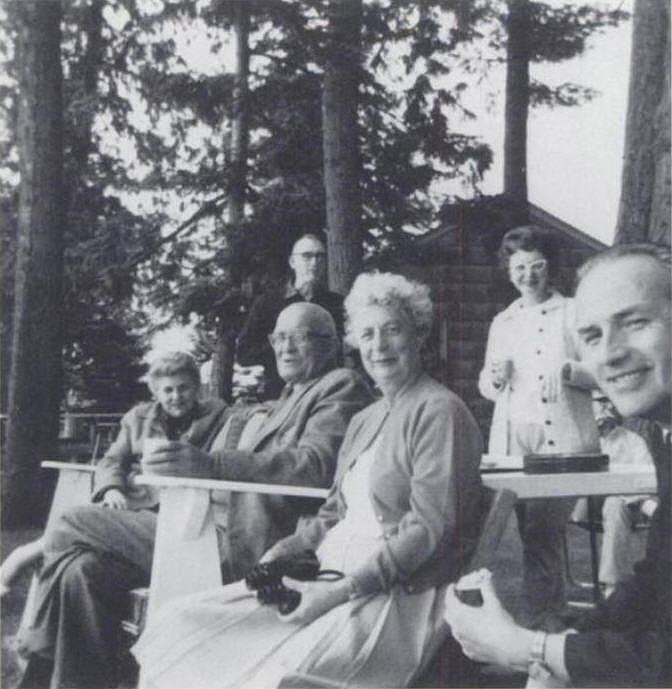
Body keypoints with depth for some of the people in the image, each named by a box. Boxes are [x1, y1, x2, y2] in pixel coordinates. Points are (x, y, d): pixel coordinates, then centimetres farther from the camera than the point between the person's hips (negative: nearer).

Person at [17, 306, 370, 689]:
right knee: (84, 567, -5)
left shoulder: (342, 388, -1)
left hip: (243, 548, -9)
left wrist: (211, 464, -30)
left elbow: (314, 465, -19)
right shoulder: (290, 401, 28)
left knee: (72, 529, -8)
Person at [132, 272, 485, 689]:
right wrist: (285, 550, 2)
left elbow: (430, 527, -14)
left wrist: (344, 590, -20)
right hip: (335, 572, 8)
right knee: (185, 622, -7)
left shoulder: (440, 411, -7)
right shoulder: (365, 421, 22)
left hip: (401, 591, -8)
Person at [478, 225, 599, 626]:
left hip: (563, 441, -4)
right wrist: (494, 377, 0)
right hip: (512, 443, 4)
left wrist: (567, 371, -17)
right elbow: (486, 387, 23)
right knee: (538, 533, 3)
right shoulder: (502, 322, 21)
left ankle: (543, 622, -11)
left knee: (541, 531, -17)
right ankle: (554, 614, 16)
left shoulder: (575, 312, 7)